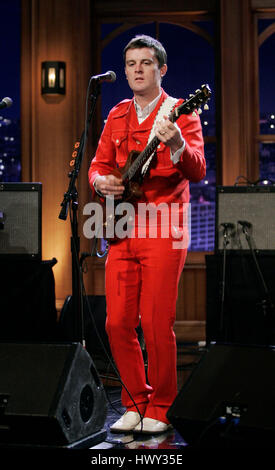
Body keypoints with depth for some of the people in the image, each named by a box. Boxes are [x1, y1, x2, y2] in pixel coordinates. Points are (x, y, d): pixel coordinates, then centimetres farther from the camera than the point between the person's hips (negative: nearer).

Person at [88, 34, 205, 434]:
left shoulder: (180, 113, -1)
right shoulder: (117, 116, 16)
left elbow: (198, 173, -14)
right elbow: (99, 165, 20)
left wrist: (177, 145, -34)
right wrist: (101, 180, -3)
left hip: (164, 230, -5)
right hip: (122, 232, 5)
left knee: (156, 324, -6)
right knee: (118, 323, 3)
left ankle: (159, 409, 10)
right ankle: (135, 403, 19)